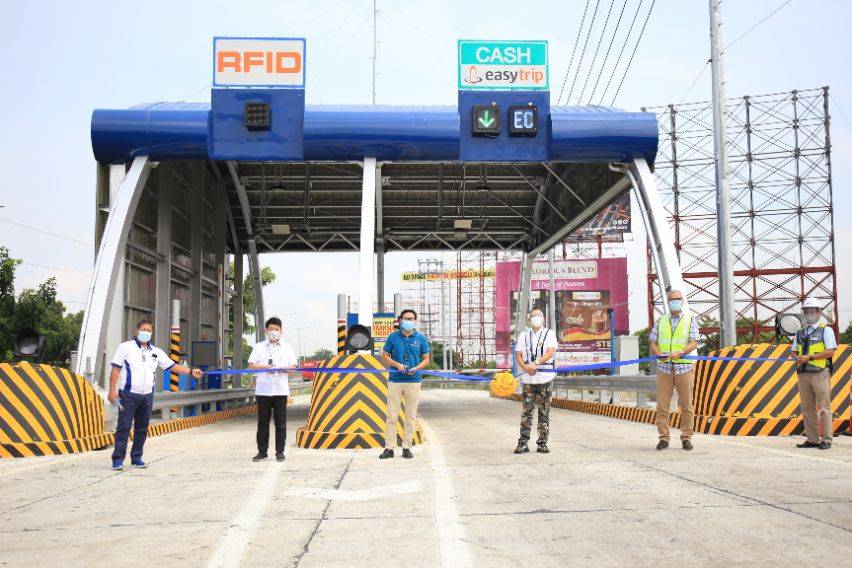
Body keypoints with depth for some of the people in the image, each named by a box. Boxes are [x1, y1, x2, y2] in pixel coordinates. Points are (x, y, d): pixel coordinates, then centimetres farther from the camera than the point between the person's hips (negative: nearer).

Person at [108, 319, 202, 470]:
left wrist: (191, 371, 6)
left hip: (147, 396, 5)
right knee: (124, 427, -7)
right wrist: (112, 390, -10)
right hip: (128, 395, -5)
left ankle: (136, 458, 18)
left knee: (142, 429, 9)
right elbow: (116, 369, -3)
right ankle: (118, 459, -3)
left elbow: (172, 366, 15)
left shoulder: (156, 352, 14)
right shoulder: (126, 347, 0)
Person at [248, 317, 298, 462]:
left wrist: (286, 369, -14)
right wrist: (263, 367, -13)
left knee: (281, 422, 0)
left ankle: (280, 451, 7)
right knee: (262, 422, 2)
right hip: (263, 389, 0)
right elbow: (251, 365, 5)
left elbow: (294, 365, 7)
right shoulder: (259, 347, 11)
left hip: (281, 390, 0)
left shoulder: (287, 348, 13)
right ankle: (262, 451, 9)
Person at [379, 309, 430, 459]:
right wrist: (397, 364, -8)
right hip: (395, 380, 0)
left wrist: (415, 368, -9)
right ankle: (389, 448, 4)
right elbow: (385, 356, 9)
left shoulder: (421, 338, 5)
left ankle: (407, 448, 13)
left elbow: (426, 359, 9)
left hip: (414, 381, 1)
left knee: (411, 416, 5)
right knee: (392, 415, -1)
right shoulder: (393, 337, 4)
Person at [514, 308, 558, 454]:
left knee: (544, 412, 1)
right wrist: (525, 367, -13)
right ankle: (523, 443, 2)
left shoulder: (549, 334, 6)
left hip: (545, 377, -1)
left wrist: (536, 363, -22)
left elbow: (550, 352, -9)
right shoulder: (523, 335, 13)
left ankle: (542, 443, 6)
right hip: (528, 378, 1)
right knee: (526, 411, 0)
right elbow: (518, 356, 7)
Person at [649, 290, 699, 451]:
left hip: (684, 367, -1)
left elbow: (694, 342, -2)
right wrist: (658, 353, -11)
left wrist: (680, 352, -19)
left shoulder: (690, 320, 9)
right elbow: (652, 342, 10)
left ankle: (686, 437, 8)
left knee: (686, 405, 0)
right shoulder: (660, 321, 15)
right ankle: (663, 438, 5)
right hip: (664, 368, 2)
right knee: (662, 405, -1)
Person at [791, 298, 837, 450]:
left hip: (820, 373, -6)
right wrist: (798, 358, -2)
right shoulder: (800, 333, 18)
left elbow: (830, 351, -9)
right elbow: (794, 352, 22)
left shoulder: (826, 330, 1)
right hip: (803, 374, 6)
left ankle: (826, 439, 1)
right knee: (807, 409, 8)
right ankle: (812, 439, 14)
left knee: (823, 408, -5)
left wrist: (809, 357, -14)